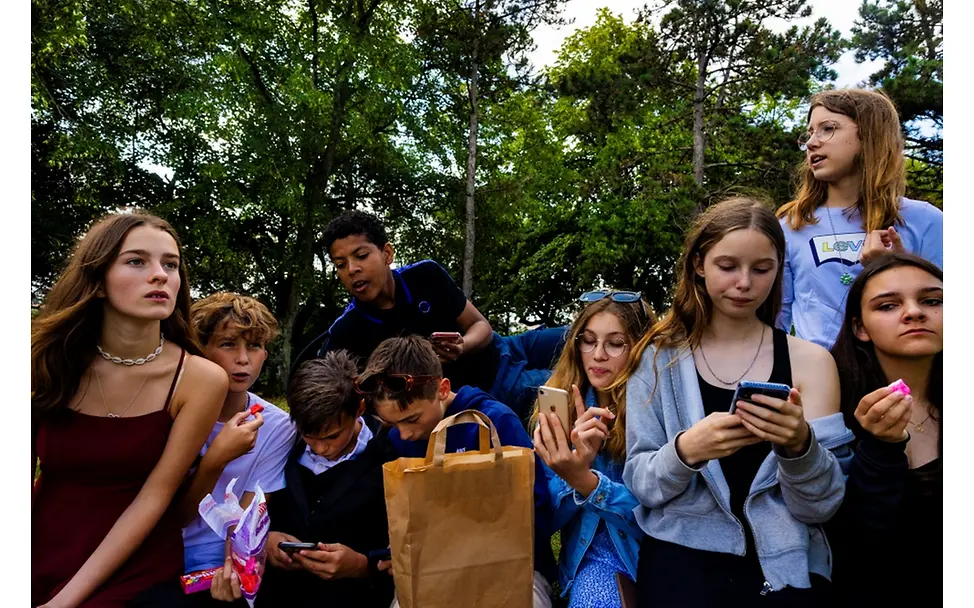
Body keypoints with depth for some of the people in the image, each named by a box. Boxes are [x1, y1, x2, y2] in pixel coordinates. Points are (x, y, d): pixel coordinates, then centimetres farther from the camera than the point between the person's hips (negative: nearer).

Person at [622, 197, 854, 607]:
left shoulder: (811, 360, 2)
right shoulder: (659, 357, 1)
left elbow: (821, 506, 0)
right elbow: (639, 484, -1)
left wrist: (800, 446, -20)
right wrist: (684, 450, -20)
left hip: (784, 567, 2)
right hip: (681, 557, -1)